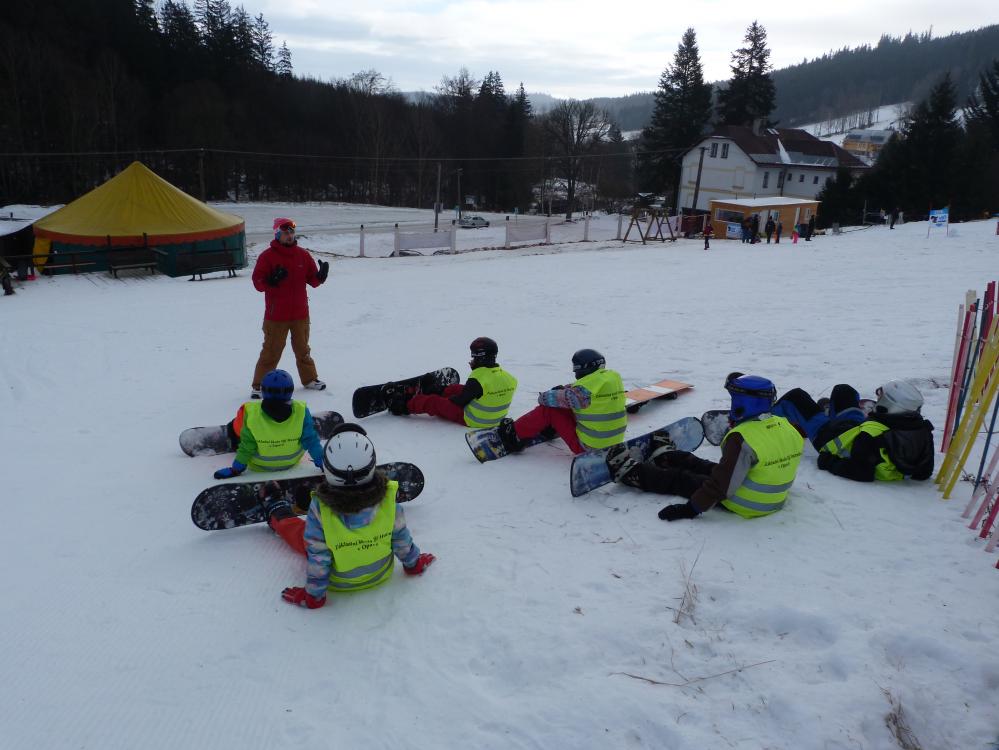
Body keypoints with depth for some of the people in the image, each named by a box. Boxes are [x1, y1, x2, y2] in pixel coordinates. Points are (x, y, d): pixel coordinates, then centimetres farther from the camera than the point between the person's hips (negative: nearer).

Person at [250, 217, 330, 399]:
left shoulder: (303, 254, 5)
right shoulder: (267, 256, -7)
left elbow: (313, 280, 6)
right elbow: (257, 282, -9)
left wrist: (320, 276, -15)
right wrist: (271, 280, -28)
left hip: (300, 314, 4)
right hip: (276, 316, -4)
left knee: (303, 349, 18)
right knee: (271, 351, 1)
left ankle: (309, 379, 33)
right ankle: (258, 385, 11)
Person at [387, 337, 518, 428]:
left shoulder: (477, 381, -30)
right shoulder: (507, 377, -9)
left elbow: (460, 401, -19)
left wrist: (450, 399, 2)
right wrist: (476, 369, 7)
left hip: (472, 420, -8)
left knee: (432, 402, 5)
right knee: (455, 388, 24)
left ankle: (405, 406, 28)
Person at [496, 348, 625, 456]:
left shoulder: (585, 390, -23)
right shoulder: (615, 377, 2)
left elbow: (563, 398, -11)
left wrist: (542, 397, 9)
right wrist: (564, 388, 6)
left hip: (586, 447, -8)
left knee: (548, 408, -2)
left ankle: (516, 435, 10)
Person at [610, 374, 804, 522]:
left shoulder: (742, 438, -31)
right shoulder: (787, 427, -6)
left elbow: (722, 483, -30)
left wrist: (690, 509, -23)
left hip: (743, 505, -7)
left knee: (681, 480, 10)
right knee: (705, 466, 27)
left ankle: (633, 473, 26)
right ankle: (665, 458, 51)